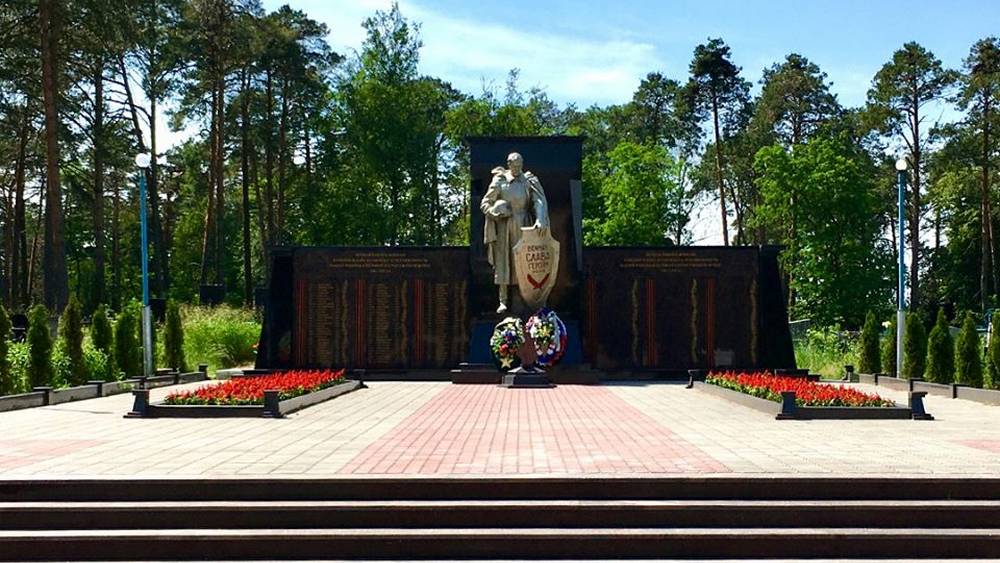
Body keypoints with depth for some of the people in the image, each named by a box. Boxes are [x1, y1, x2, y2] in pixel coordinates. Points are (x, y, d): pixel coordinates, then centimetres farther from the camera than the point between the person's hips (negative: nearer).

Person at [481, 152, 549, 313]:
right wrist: (496, 212, -15)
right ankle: (503, 301, -2)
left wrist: (540, 220, -25)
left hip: (522, 227, 1)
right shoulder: (499, 182, 2)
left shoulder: (529, 181, 3)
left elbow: (539, 201, -9)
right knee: (503, 261, -3)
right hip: (504, 227, 0)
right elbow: (485, 204, 5)